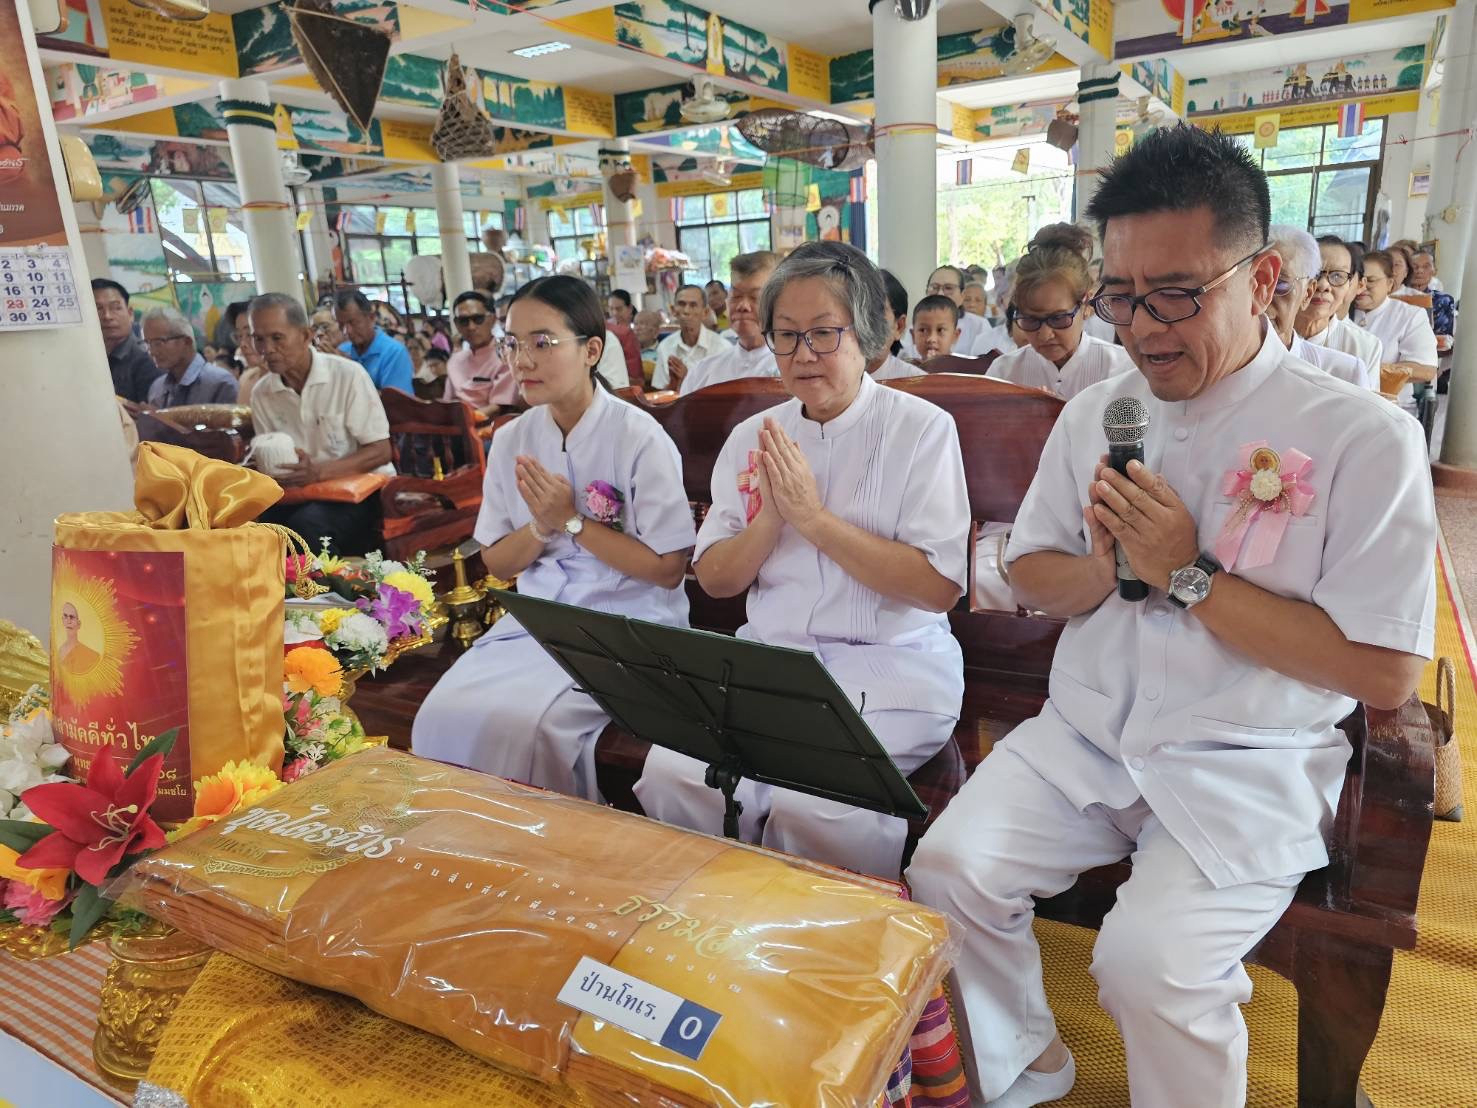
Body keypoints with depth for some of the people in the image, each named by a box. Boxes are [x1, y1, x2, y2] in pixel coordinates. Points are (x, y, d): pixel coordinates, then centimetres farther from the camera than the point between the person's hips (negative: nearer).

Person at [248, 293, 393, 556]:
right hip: (303, 496, 4)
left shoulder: (348, 375, -10)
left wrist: (319, 472, -23)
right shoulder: (261, 394, 5)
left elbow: (381, 452, -10)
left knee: (308, 523, -32)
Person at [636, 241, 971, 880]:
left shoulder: (921, 429, -2)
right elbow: (715, 580, 9)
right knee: (672, 774, -21)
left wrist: (814, 517, -14)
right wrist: (770, 517, -10)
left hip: (891, 664, -3)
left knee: (815, 804, -28)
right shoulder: (752, 438, 11)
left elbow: (939, 587, -11)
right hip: (769, 656, 4)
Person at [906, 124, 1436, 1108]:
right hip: (1085, 736, 5)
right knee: (949, 870, -12)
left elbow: (1387, 674, -13)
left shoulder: (1364, 438, -9)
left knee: (1148, 961, -24)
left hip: (1248, 767, -4)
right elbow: (1031, 579, 12)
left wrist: (1187, 575, -18)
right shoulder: (1093, 413, 6)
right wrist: (1106, 568, -11)